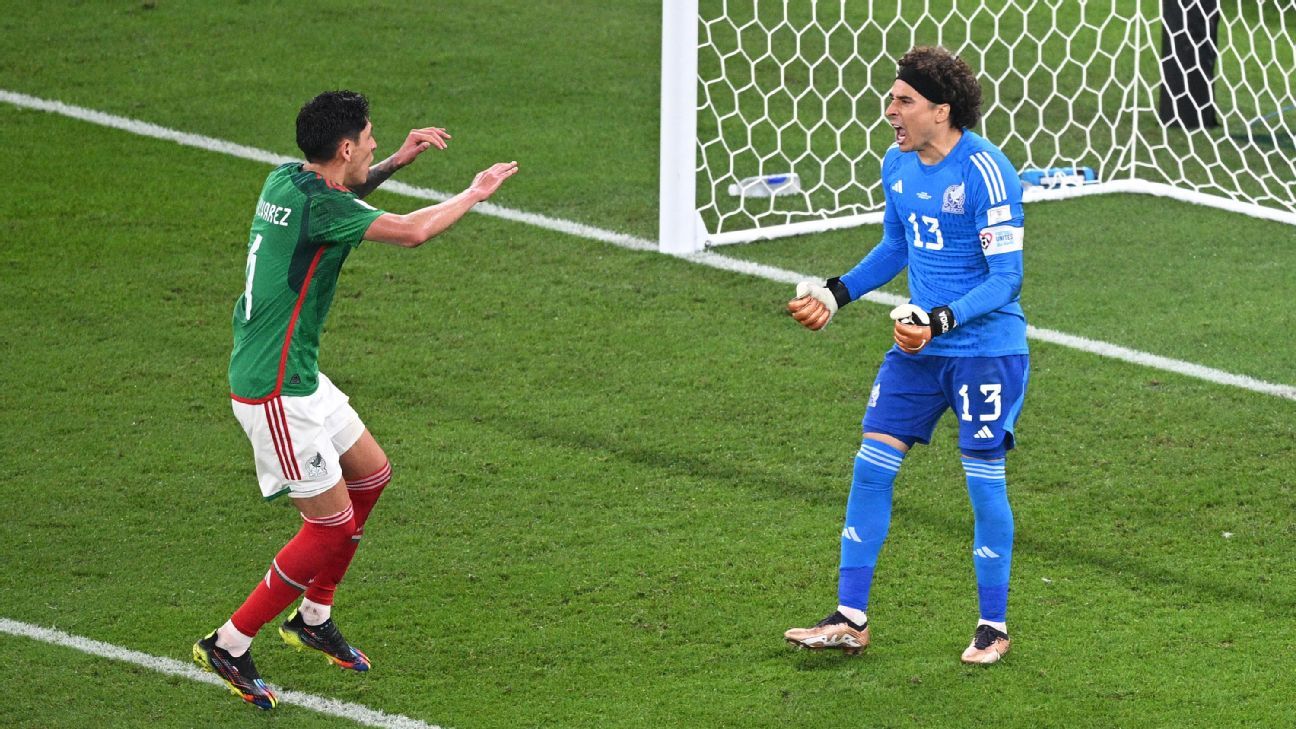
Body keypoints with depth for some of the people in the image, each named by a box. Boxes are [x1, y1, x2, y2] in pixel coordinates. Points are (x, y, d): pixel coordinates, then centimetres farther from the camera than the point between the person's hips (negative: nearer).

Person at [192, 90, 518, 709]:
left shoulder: (286, 181, 5)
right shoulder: (315, 204, -23)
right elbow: (411, 232, -28)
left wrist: (396, 161, 15)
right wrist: (474, 194, -11)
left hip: (295, 377, 10)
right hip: (273, 395, -10)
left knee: (371, 473, 21)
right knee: (333, 524, -3)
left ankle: (312, 618, 32)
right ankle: (229, 645, 6)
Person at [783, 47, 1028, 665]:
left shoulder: (985, 172, -19)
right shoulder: (898, 165, 5)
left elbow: (1006, 277, -18)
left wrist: (941, 322, -29)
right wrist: (836, 294, 11)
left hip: (985, 347, -7)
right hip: (917, 343, 7)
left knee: (984, 477, -1)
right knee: (871, 465, 2)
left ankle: (994, 627, 13)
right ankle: (850, 619, 8)